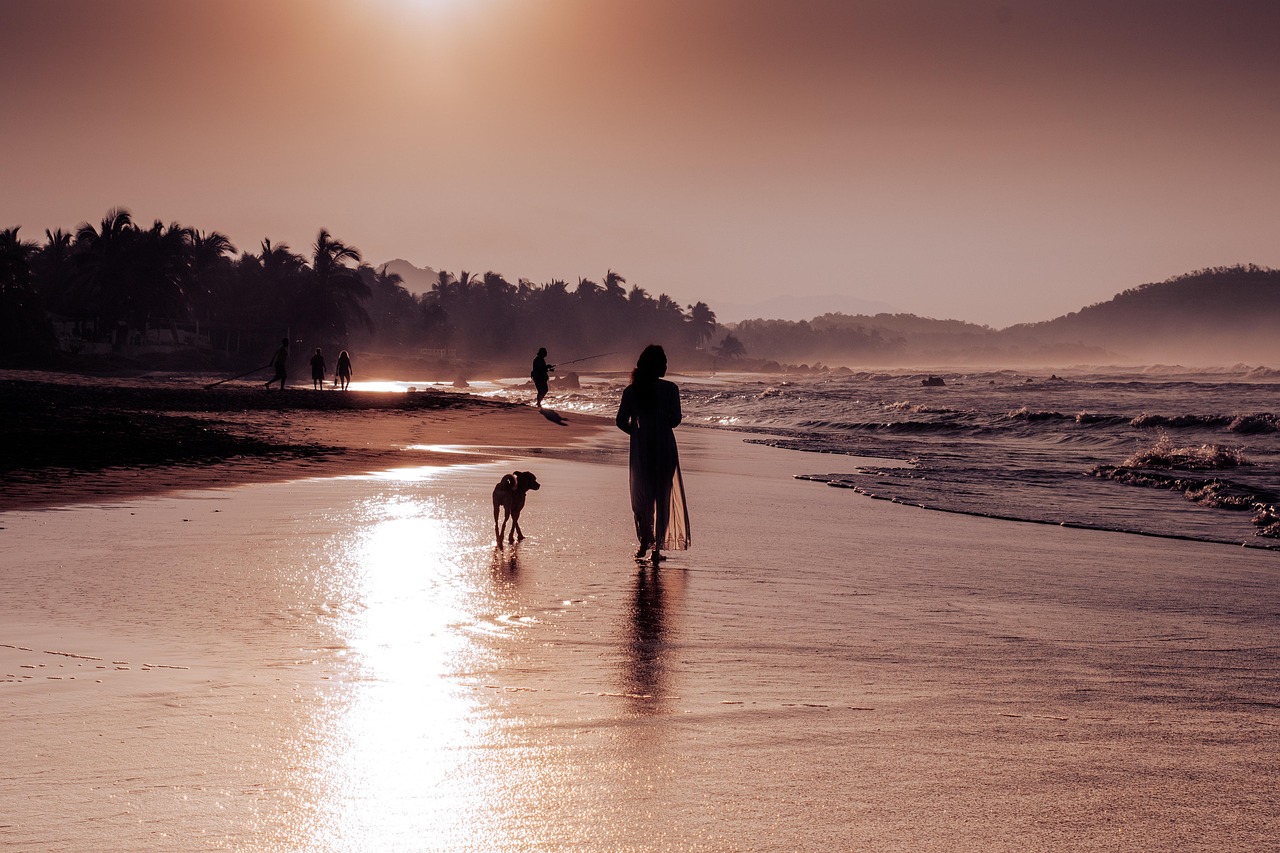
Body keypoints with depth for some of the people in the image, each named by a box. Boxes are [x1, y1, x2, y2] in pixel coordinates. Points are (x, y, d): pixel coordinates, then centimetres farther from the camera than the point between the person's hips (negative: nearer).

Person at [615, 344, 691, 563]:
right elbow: (675, 420, -7)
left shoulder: (631, 391, -3)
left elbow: (622, 422, -2)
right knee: (663, 496, 8)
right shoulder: (669, 389, -8)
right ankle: (657, 547, 6)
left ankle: (644, 542, 7)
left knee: (641, 495, 15)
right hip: (664, 447, -1)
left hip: (640, 448, 1)